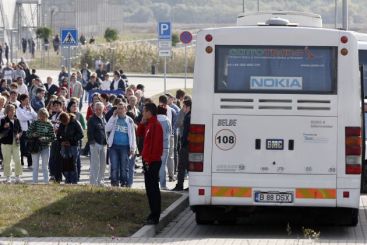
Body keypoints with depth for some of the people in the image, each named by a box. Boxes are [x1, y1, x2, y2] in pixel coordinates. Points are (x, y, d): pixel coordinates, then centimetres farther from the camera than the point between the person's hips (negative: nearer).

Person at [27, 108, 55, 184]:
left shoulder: (49, 125, -2)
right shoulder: (35, 123, -2)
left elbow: (53, 137, -3)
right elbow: (28, 133, 1)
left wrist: (45, 138, -19)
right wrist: (33, 135, -20)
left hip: (45, 147, 0)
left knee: (45, 167, 5)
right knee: (35, 166, 6)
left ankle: (46, 182, 10)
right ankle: (35, 182, 11)